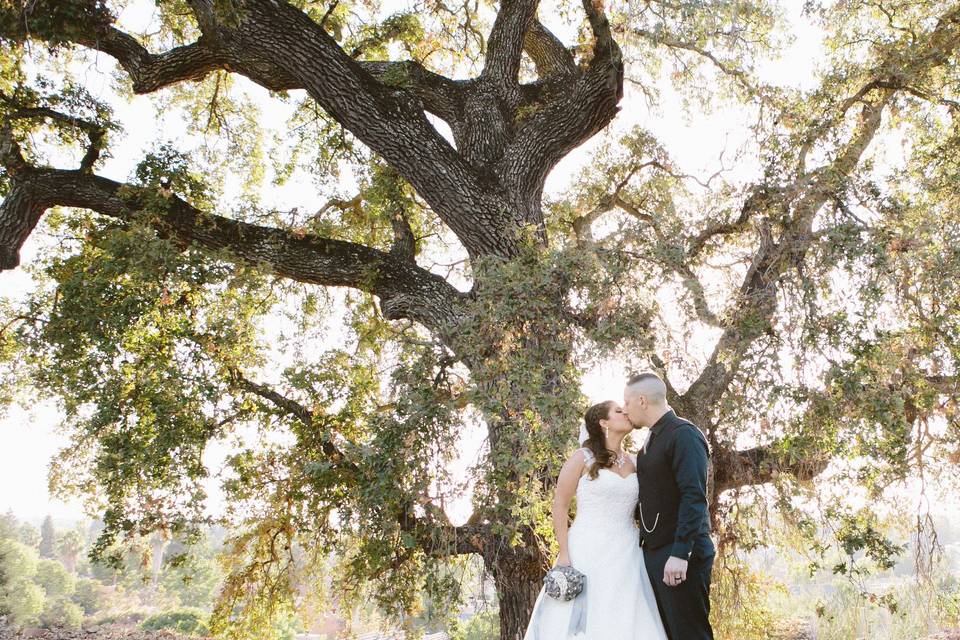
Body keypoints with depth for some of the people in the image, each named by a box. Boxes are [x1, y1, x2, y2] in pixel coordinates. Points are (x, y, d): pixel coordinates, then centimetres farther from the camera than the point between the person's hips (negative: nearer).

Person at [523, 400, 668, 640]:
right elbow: (560, 506, -4)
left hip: (627, 554, 5)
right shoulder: (582, 458, -2)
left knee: (626, 620, 1)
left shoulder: (633, 463, 12)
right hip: (588, 551, -5)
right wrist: (564, 554, -11)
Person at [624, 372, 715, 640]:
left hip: (679, 556, -9)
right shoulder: (651, 440, 17)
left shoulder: (683, 435, -12)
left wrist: (680, 554, -25)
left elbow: (694, 497, -20)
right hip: (653, 552, 9)